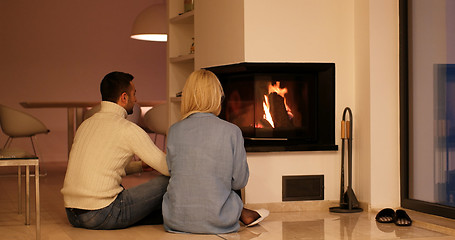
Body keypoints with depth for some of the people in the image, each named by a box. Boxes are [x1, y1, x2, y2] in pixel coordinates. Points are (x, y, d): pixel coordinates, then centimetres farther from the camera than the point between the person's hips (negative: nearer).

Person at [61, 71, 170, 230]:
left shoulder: (86, 124, 15)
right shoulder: (128, 130, -9)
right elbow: (168, 168, -4)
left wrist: (141, 165, 28)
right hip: (101, 217, -8)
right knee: (165, 182, 2)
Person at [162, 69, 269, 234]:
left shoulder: (174, 131, -3)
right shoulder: (232, 132, -8)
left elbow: (172, 172, 9)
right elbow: (239, 182, -2)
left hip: (176, 220, 2)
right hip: (216, 222, -1)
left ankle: (245, 215, 34)